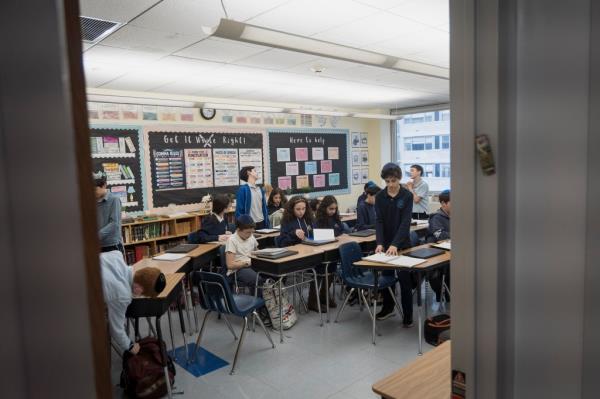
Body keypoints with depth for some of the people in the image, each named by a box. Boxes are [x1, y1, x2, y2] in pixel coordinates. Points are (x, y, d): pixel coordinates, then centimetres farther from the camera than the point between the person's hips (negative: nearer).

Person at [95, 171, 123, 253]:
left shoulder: (114, 200, -6)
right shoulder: (94, 202, 10)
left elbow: (114, 223, -15)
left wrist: (97, 235, -24)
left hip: (112, 245, -5)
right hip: (98, 246, 5)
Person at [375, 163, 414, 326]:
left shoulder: (407, 195, -10)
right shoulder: (380, 196, -2)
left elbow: (405, 222, -18)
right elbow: (379, 221, -8)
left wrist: (395, 244, -28)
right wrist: (380, 243, -21)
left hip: (402, 243, -3)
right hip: (385, 243, 3)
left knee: (404, 279, 1)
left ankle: (408, 315, 12)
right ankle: (388, 307, 32)